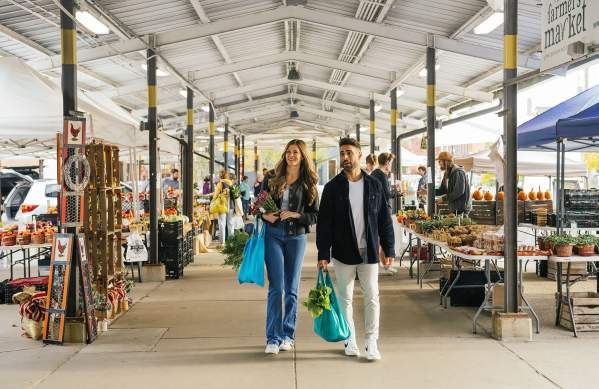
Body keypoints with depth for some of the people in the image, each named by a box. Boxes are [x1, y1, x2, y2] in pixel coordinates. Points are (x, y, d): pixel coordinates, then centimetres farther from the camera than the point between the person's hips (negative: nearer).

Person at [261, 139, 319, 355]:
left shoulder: (308, 183, 3)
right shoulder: (272, 178, 6)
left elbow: (314, 216, 2)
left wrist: (295, 215, -14)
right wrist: (265, 215, -10)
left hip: (296, 236, 0)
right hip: (273, 234, 0)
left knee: (292, 288, 7)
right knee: (275, 287, -4)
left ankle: (288, 335, 18)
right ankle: (273, 338, 0)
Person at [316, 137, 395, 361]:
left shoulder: (374, 185, 3)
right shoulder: (332, 188, 0)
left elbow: (384, 220, 6)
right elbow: (323, 223, -2)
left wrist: (389, 249, 2)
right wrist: (323, 254, -8)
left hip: (369, 252, 0)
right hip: (343, 252, 0)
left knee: (372, 298, 1)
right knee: (346, 298, 8)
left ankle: (372, 342, 10)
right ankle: (350, 340, 20)